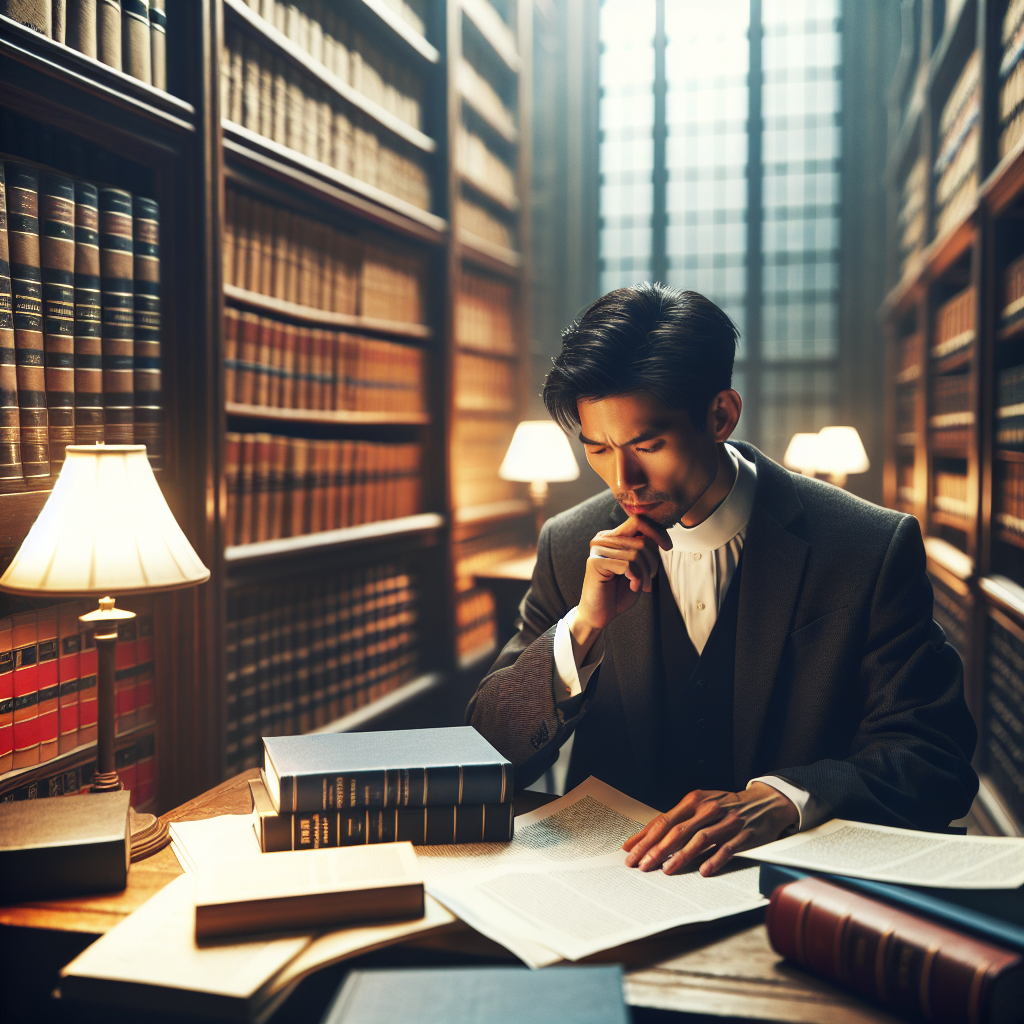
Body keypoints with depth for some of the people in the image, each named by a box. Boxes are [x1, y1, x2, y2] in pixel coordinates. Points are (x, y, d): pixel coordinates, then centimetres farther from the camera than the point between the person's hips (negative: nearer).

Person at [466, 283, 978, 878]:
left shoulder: (873, 551, -9)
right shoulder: (571, 548, 0)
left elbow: (937, 759, -8)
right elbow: (491, 756, -1)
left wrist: (782, 798, -25)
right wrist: (583, 626, -18)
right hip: (616, 874, 1)